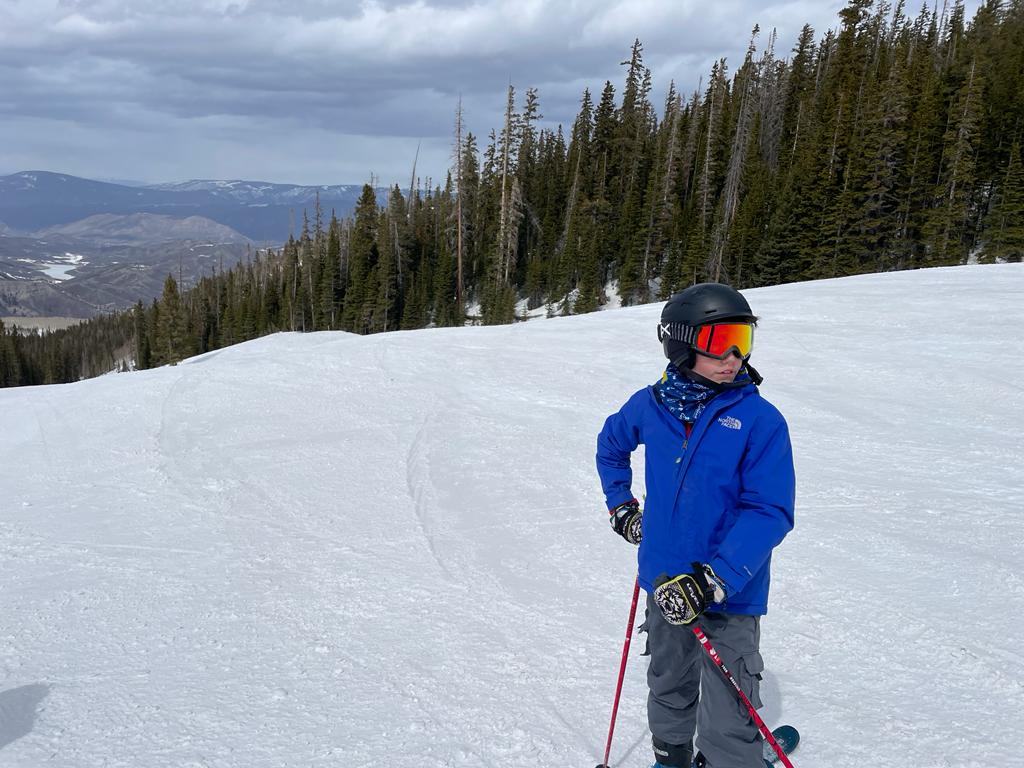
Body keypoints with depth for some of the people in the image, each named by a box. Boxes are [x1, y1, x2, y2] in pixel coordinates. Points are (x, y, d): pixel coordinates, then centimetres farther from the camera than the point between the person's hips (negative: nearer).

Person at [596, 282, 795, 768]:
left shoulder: (760, 420, -15)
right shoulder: (650, 405, -2)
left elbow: (769, 512, -19)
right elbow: (611, 443, 21)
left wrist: (715, 580, -27)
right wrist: (621, 505, 14)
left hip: (728, 596, -4)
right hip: (665, 586, 4)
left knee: (727, 722, 1)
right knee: (668, 687, 26)